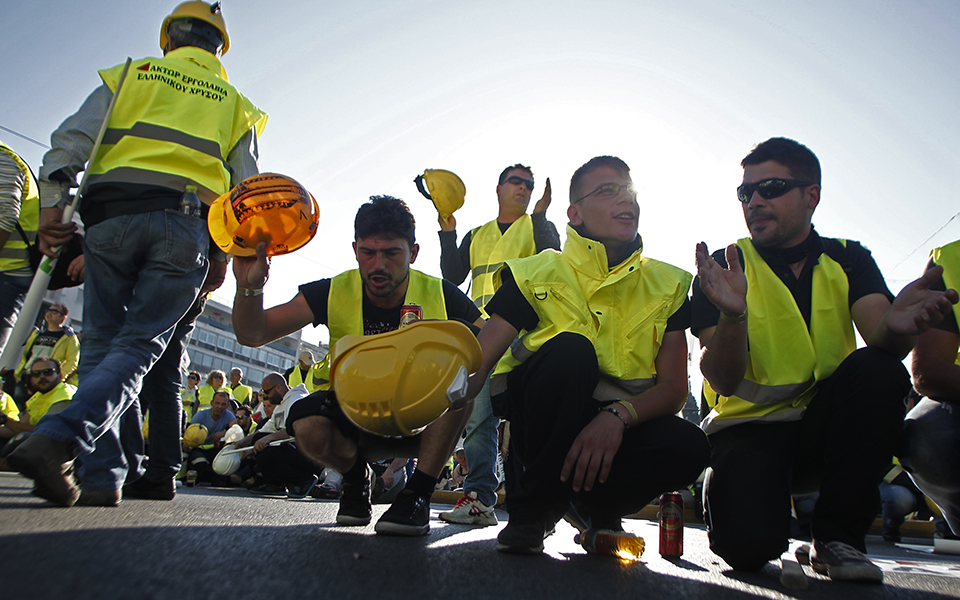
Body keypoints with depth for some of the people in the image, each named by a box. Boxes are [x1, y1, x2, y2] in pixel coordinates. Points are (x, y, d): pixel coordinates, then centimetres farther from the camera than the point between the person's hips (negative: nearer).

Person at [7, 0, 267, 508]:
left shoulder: (130, 75, 22)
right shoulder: (234, 104, 23)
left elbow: (72, 137, 6)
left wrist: (51, 204, 0)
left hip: (110, 214, 1)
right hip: (185, 226, 0)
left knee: (101, 342, 7)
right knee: (137, 347, -2)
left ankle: (105, 473, 1)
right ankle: (60, 437, -24)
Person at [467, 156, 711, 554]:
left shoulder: (667, 285, 2)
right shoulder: (538, 274, -6)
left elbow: (674, 387, -6)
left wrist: (617, 416, -28)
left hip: (622, 427, 3)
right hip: (538, 420, -2)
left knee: (688, 447, -29)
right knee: (570, 349, -32)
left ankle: (597, 507, 4)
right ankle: (531, 509, -14)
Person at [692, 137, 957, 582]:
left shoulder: (848, 260, 5)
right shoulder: (723, 271, -5)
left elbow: (879, 336, -14)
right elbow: (723, 384, -16)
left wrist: (895, 325, -39)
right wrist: (731, 315, -36)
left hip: (825, 424, 4)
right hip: (749, 426, -3)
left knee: (879, 370, -27)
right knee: (747, 544, -29)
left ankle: (837, 536, -12)